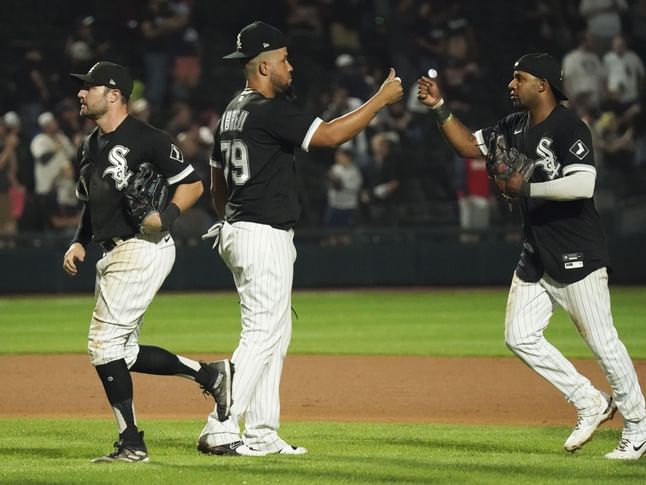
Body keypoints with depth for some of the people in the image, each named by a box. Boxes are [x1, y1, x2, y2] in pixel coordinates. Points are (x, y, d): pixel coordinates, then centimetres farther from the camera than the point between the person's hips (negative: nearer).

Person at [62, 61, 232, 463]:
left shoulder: (147, 139, -9)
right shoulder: (90, 147, 17)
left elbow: (193, 184, -7)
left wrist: (168, 215, -23)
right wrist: (80, 242, 11)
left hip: (144, 247, -10)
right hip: (114, 255, 10)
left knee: (104, 344, -13)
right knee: (123, 353, 9)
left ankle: (131, 443, -9)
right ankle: (209, 373, 19)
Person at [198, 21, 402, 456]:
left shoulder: (233, 112, 15)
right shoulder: (268, 111, -16)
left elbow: (217, 184, 21)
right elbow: (330, 135, -20)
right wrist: (382, 98, -14)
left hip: (238, 231, 10)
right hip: (265, 236, -10)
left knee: (276, 334, 13)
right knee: (263, 334, -10)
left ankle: (262, 434, 13)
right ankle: (220, 432, -14)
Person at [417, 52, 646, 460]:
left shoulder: (569, 128, -17)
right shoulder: (515, 127, 10)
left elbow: (582, 184, -28)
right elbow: (469, 145, 18)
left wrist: (525, 186, -21)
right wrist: (440, 107, 5)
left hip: (576, 255, -9)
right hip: (536, 254, 9)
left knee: (602, 341, -3)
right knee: (520, 336, 3)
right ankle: (590, 402, 14)